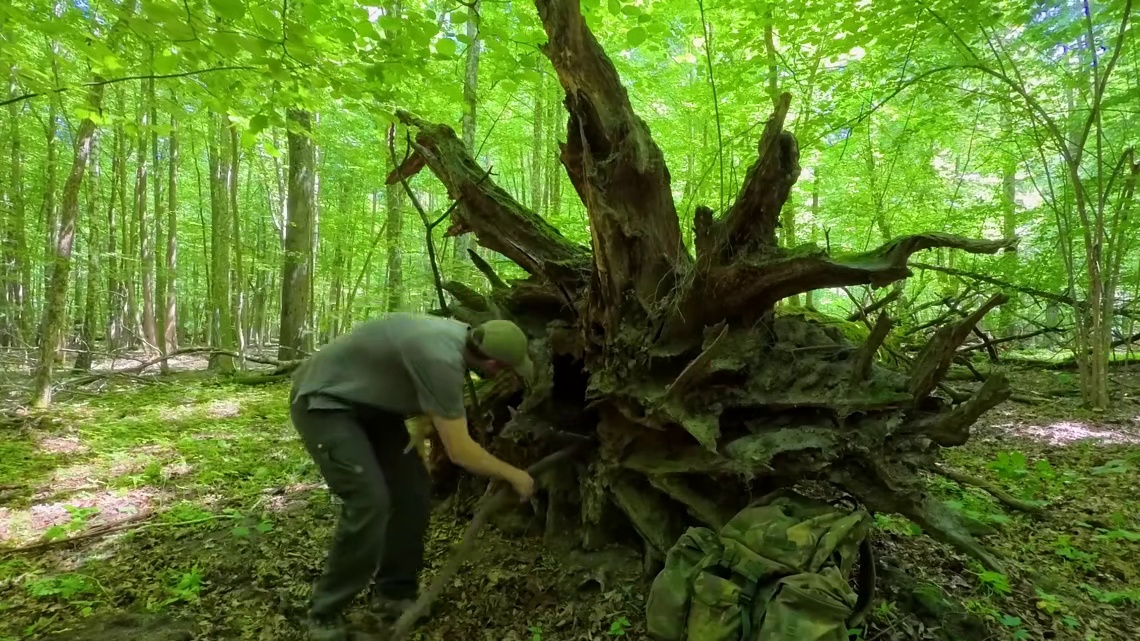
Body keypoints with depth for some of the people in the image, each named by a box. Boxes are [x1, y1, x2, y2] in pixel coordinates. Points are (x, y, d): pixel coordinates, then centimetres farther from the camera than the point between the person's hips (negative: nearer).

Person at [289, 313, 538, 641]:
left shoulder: (461, 335, -6)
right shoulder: (441, 358, -34)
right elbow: (460, 452, -26)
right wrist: (513, 475, -13)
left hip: (370, 401, 9)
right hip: (323, 400, -9)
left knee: (413, 489, 4)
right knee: (370, 502, -20)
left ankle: (393, 593, 20)